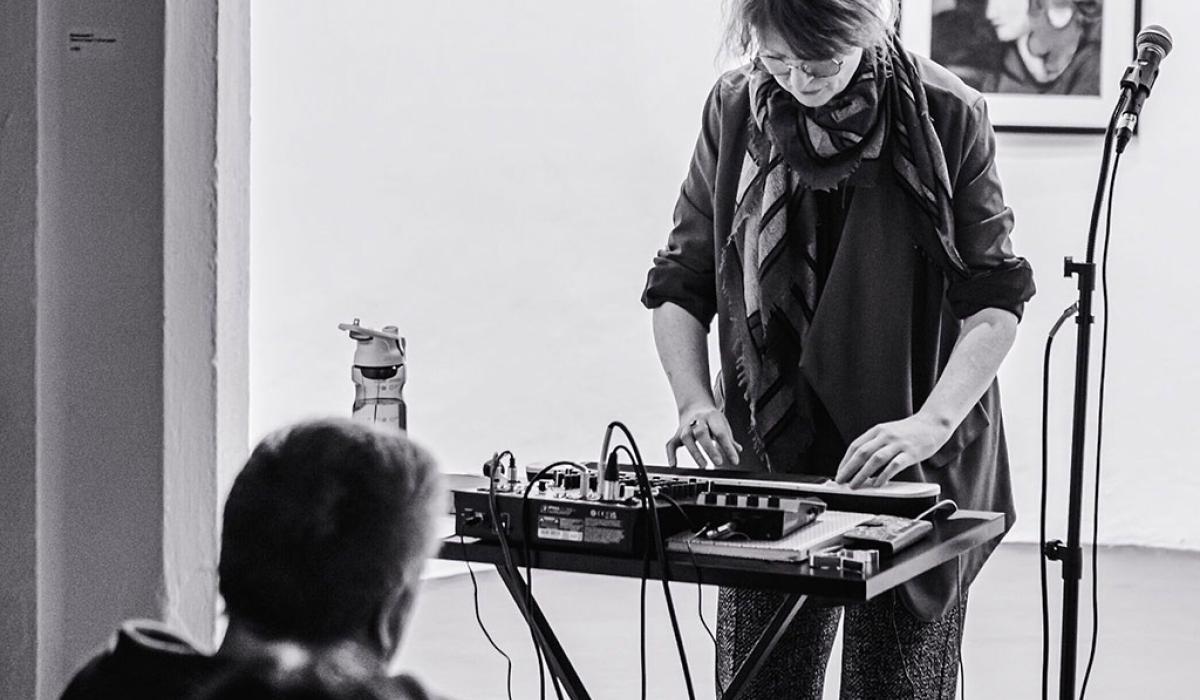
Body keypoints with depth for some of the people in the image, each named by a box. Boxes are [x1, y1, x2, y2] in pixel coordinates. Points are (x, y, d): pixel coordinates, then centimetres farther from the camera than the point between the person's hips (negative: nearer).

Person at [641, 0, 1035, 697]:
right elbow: (680, 284, 7)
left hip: (917, 473, -2)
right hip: (768, 454, 2)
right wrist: (695, 401, -9)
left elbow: (995, 299, -8)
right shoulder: (735, 110, 0)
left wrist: (932, 422, -22)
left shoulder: (947, 115, -8)